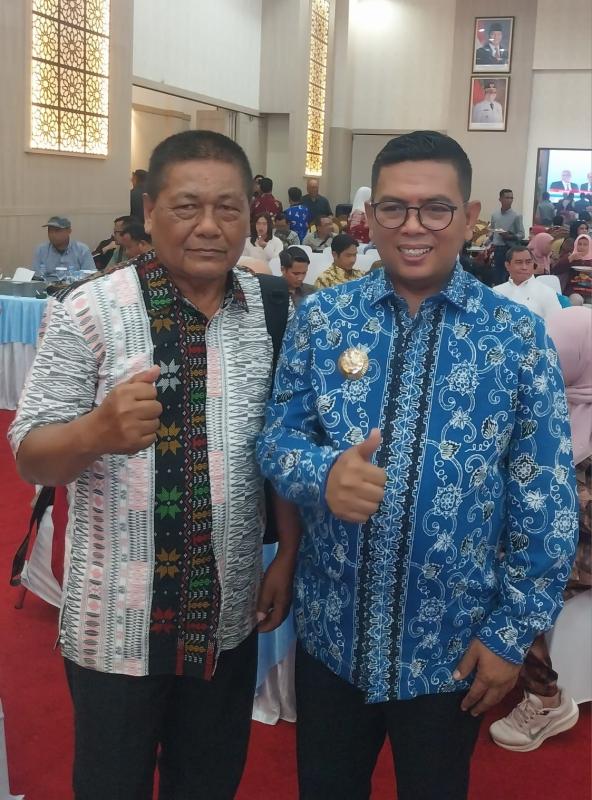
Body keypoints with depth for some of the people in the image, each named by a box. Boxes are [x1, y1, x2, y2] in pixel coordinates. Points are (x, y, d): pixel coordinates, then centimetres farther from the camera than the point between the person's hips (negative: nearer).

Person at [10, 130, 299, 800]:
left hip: (229, 612, 4)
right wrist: (97, 429, -33)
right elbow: (30, 459, -13)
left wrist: (287, 556, 5)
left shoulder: (270, 307, -1)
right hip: (118, 618, -3)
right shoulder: (89, 313, -15)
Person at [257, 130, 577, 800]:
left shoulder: (517, 336, -8)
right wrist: (322, 473, -26)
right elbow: (275, 437, -3)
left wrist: (513, 630, -6)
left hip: (452, 642, -1)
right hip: (331, 629, 2)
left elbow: (546, 501, -6)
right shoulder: (320, 317, -4)